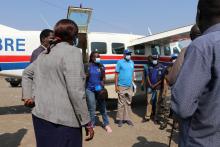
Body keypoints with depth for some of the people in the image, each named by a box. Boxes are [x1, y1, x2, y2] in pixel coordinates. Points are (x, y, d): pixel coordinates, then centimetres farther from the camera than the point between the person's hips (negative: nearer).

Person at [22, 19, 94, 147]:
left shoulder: (44, 54, 11)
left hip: (40, 117, 8)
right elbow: (76, 91, -20)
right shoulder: (72, 51, -13)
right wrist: (87, 123, -14)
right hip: (62, 121, -8)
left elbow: (27, 73, 24)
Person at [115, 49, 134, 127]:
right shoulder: (120, 62, -4)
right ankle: (120, 119, 9)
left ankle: (127, 118, 19)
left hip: (130, 86, 5)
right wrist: (116, 85, -9)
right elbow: (116, 74, -5)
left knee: (128, 103, 10)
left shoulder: (132, 62, 12)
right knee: (121, 103, -1)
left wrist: (133, 83, 12)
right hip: (121, 86, -5)